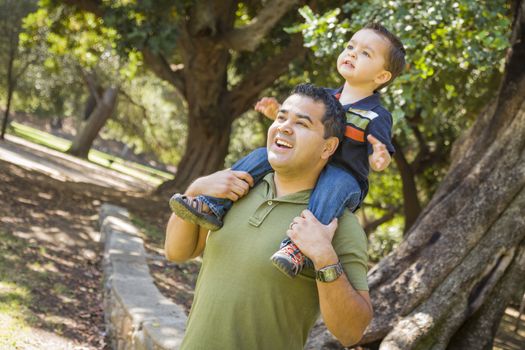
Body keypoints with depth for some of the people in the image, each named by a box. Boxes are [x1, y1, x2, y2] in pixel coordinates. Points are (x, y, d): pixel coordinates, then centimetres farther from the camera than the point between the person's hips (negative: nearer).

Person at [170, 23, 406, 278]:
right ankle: (213, 207, -18)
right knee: (261, 156, -11)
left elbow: (375, 160, -9)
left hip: (343, 175, -6)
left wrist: (380, 158, -33)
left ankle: (299, 247, -57)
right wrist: (277, 114, 7)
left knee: (335, 182, -40)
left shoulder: (377, 116, -6)